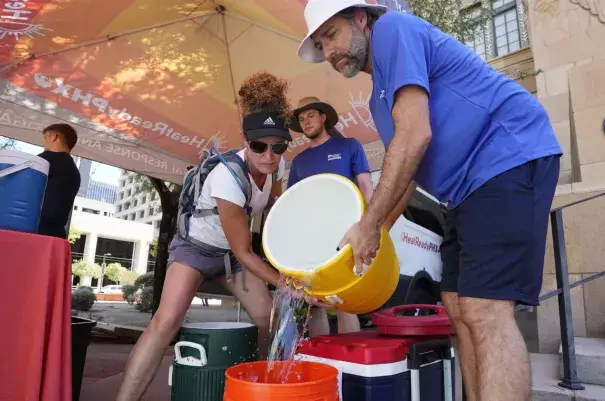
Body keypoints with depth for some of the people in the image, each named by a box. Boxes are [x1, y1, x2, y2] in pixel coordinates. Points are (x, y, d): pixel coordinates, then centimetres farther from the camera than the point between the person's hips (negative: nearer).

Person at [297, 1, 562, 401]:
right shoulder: (382, 95, 20)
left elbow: (415, 136, -20)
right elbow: (403, 170, 20)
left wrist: (368, 224, -17)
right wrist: (376, 233, 13)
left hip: (508, 158, -10)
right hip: (474, 180, 10)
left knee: (485, 312, -16)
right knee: (460, 308, 8)